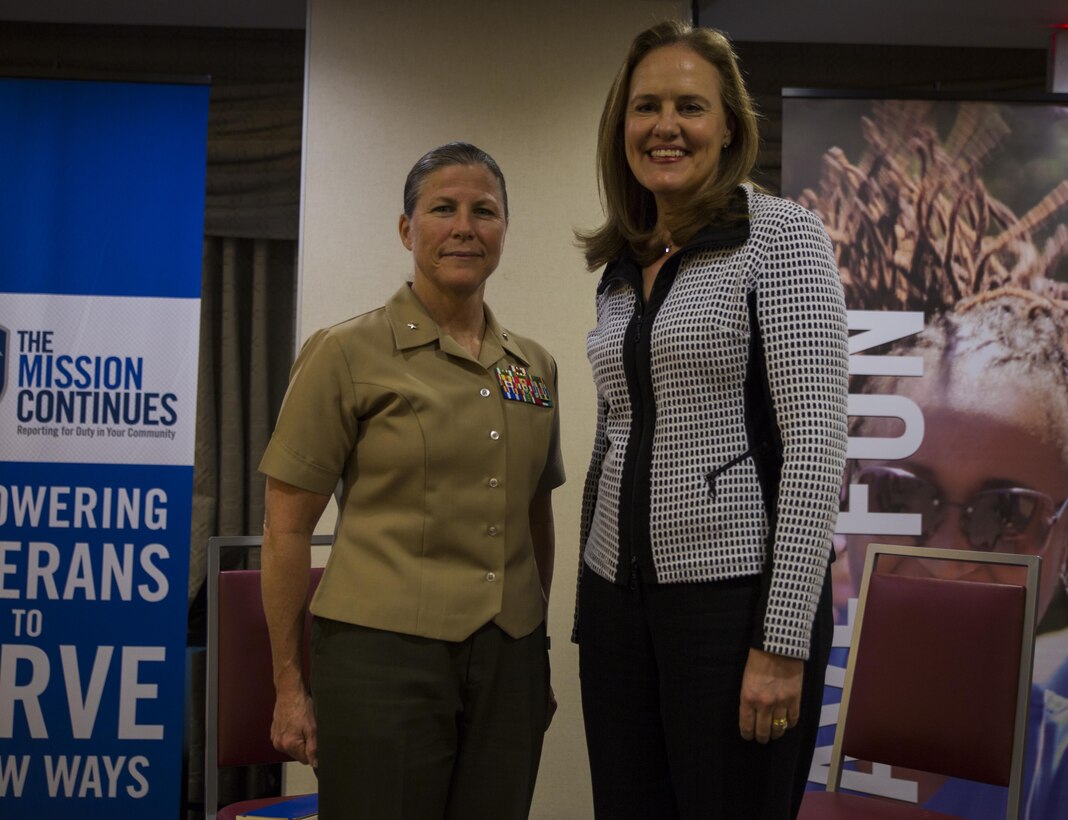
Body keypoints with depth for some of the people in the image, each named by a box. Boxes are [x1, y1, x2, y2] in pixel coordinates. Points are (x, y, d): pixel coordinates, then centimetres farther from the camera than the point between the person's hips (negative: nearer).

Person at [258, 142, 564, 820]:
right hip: (382, 655, -4)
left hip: (507, 662, 5)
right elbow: (288, 527, -4)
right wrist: (289, 685, -4)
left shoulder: (535, 366, 8)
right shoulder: (347, 353, -5)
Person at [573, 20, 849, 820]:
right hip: (618, 596, 6)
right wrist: (590, 614, 16)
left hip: (735, 594, -6)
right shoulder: (620, 268, 12)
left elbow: (816, 442, -14)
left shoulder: (782, 235, -7)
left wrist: (783, 642, -17)